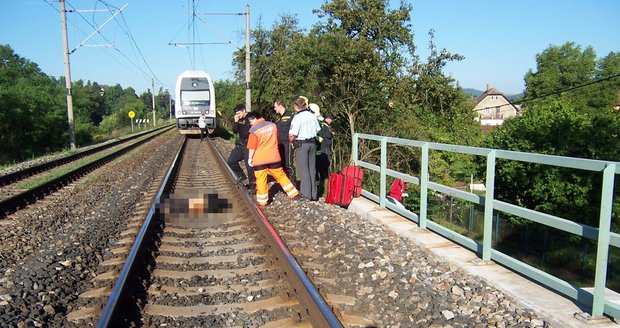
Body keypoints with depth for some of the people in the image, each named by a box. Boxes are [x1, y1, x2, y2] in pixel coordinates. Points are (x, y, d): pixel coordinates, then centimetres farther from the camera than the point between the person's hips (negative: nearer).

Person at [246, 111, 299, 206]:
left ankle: (262, 201, 10)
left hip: (259, 159, -5)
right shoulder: (272, 125, 3)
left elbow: (252, 147, -10)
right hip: (274, 157, 5)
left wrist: (250, 158, 2)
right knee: (281, 175, 15)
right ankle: (293, 193, 17)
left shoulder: (254, 130, -13)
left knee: (261, 180, 5)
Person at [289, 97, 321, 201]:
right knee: (312, 168, 13)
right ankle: (313, 194, 20)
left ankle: (306, 195, 4)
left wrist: (292, 142, -1)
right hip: (312, 143, 6)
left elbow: (292, 136, -20)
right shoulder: (312, 116, 3)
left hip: (301, 144, -6)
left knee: (303, 170, 1)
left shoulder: (297, 118, -15)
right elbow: (318, 130, 11)